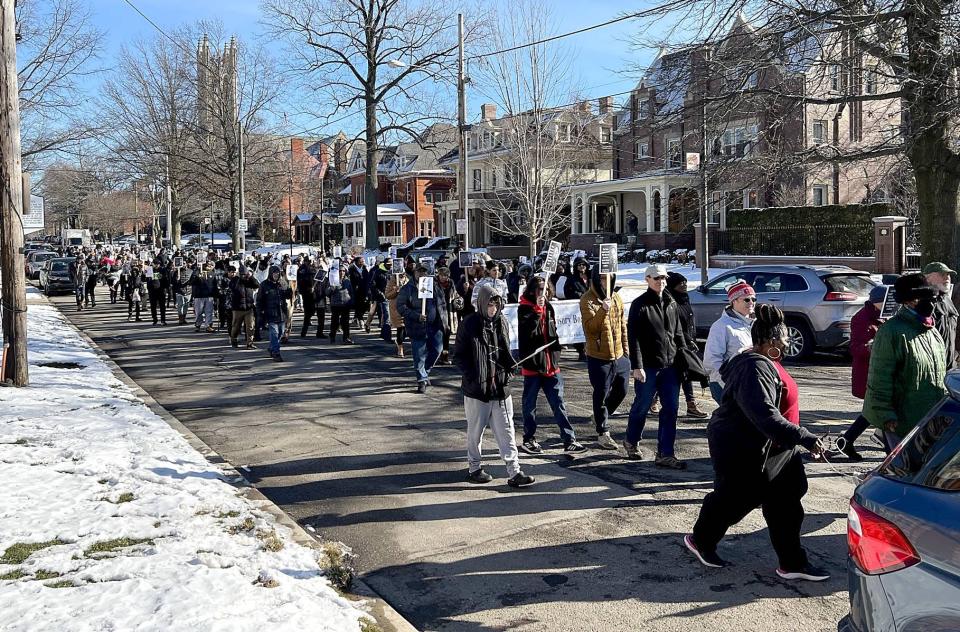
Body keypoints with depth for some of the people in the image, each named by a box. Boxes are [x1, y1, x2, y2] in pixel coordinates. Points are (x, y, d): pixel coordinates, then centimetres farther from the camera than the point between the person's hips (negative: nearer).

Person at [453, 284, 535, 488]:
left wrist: (509, 366, 5)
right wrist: (471, 376, -15)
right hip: (476, 388, -4)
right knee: (476, 431, 10)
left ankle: (514, 472, 4)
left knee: (506, 431, 2)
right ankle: (474, 468, 26)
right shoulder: (469, 324, -8)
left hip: (500, 387, 4)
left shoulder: (501, 322, 7)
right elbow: (458, 355, -5)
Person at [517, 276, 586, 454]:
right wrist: (537, 310, -25)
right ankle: (528, 440, 20)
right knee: (530, 404, 8)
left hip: (550, 364, 5)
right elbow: (527, 332, -22)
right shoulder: (524, 309, -8)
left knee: (559, 403, 4)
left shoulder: (548, 307, 10)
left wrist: (556, 356, 15)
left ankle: (569, 440, 5)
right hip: (532, 364, -5)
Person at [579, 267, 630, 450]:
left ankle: (600, 417, 40)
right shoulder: (587, 300, -12)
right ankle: (603, 433, 13)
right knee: (601, 394, 1)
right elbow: (590, 327, -22)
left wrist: (625, 347, 16)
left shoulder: (616, 297, 8)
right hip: (598, 355, -7)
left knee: (621, 390, 18)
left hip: (618, 354, 7)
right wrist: (603, 310, -34)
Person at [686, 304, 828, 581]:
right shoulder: (755, 369, -27)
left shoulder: (763, 362, 8)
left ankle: (792, 563, 17)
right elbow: (765, 416, -35)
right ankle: (700, 541, 31)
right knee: (732, 500, 8)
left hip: (770, 447, 10)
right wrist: (804, 438, -36)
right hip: (742, 452, -10)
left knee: (785, 502, 8)